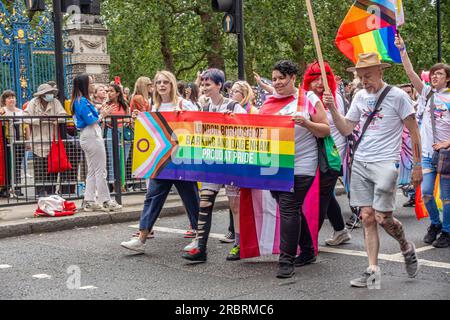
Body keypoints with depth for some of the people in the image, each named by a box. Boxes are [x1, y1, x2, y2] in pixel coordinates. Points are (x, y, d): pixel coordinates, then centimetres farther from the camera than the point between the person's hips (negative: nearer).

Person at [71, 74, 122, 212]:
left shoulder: (80, 101, 14)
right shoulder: (83, 101, -15)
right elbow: (91, 121, -18)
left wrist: (101, 114, 10)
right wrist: (102, 115, -3)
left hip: (86, 137, 10)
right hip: (92, 137, -10)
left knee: (92, 171, 13)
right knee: (100, 171, -4)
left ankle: (89, 201, 15)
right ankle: (105, 201, 2)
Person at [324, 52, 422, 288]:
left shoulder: (397, 96, -4)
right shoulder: (360, 97, 11)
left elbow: (413, 131, -1)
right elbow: (346, 129, 12)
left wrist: (417, 165, -3)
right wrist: (332, 109, -2)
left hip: (385, 162, -5)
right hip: (360, 163, 5)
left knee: (382, 217, -10)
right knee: (367, 217, 3)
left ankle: (406, 248, 21)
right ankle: (373, 269, 10)